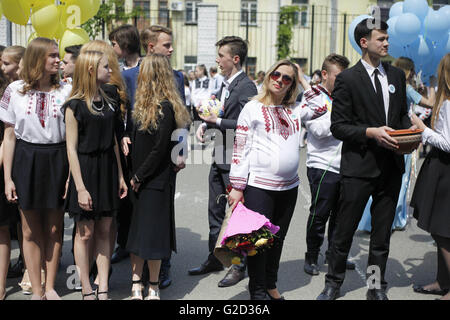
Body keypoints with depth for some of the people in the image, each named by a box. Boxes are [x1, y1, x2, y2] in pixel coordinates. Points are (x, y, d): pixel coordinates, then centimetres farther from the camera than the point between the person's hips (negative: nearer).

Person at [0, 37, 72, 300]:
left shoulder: (66, 91, -1)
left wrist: (72, 174, -7)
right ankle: (36, 290, 18)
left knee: (54, 229, 7)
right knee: (31, 230, 6)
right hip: (26, 159, 0)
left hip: (57, 159, 0)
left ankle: (50, 287, 21)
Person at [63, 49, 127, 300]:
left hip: (108, 169, 6)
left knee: (104, 232, 8)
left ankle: (103, 289, 15)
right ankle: (87, 291, 14)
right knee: (85, 233, 3)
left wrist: (120, 176, 10)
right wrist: (80, 188, -15)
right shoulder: (75, 105, -10)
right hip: (85, 169, -5)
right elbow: (72, 148, -11)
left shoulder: (109, 98, 9)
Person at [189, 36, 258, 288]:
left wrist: (217, 121, -19)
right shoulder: (226, 85, 13)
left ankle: (239, 265, 16)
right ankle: (215, 259, 31)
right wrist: (206, 124, 3)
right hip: (220, 158, 9)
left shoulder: (246, 86, -16)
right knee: (215, 211, 17)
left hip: (236, 162, -9)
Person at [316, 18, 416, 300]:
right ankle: (333, 284, 21)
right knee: (344, 232, 4)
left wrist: (409, 132, -2)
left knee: (382, 234, 13)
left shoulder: (397, 75, 12)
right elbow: (338, 126, -8)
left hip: (391, 165, 5)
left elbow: (403, 115, 19)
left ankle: (377, 288, 26)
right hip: (359, 166, -5)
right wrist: (371, 132, -20)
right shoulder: (347, 79, -6)